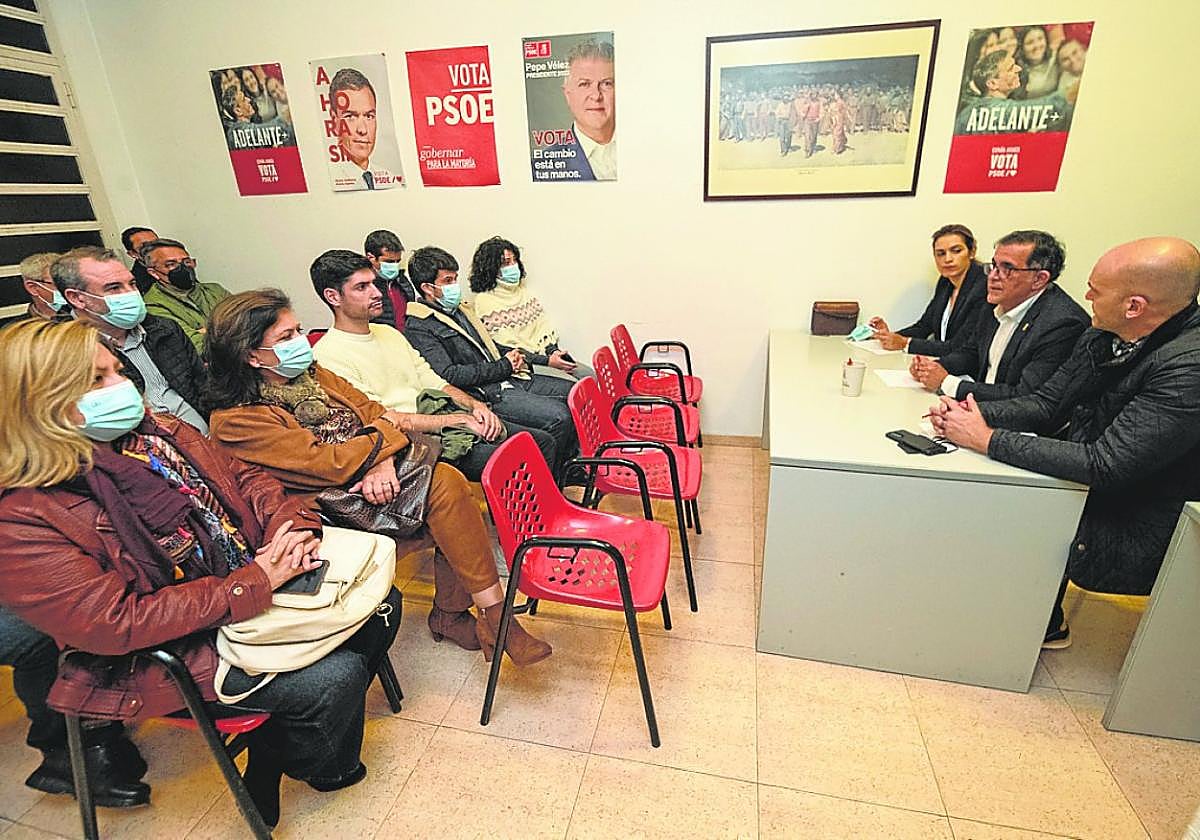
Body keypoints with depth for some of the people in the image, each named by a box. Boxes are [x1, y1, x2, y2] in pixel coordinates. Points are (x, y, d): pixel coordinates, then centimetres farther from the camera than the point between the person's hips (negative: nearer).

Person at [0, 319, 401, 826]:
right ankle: (321, 766, 19)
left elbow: (243, 479, 7)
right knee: (334, 677, -20)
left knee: (378, 603, 1)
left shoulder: (154, 431, 3)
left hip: (256, 573, 7)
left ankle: (277, 735, 24)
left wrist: (292, 524, -13)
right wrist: (253, 584, -26)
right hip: (169, 651, -7)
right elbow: (114, 623, -23)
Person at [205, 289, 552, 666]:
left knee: (447, 483, -21)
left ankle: (450, 614, -8)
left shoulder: (311, 374, 11)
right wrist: (386, 427, -7)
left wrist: (382, 462, -14)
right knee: (446, 484, -24)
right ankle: (494, 619, -16)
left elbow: (370, 409, 6)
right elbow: (332, 464, -19)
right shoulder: (235, 422, -12)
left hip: (376, 481, 7)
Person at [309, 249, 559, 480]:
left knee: (543, 441, 0)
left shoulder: (389, 333, 19)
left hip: (442, 417, 8)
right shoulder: (329, 356, -8)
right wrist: (458, 419, -17)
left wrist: (475, 405, -1)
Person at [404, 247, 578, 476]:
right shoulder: (418, 328, -8)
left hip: (509, 379, 10)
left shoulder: (459, 308, 19)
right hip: (486, 395, -9)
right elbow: (449, 375, -18)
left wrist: (513, 357, 8)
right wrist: (503, 366, -13)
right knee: (559, 416, -26)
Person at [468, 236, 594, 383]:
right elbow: (505, 348, -12)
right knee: (570, 386, -26)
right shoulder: (484, 301, -5)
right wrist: (547, 361, -18)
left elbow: (543, 327, 12)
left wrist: (553, 350, -9)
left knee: (590, 375, -14)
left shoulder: (522, 289, 16)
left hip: (547, 354, 6)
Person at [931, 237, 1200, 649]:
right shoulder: (1103, 337, -3)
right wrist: (971, 413, -14)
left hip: (1130, 535, -7)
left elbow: (1104, 465, -31)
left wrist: (988, 439, -28)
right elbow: (1045, 404, 4)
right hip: (1084, 489, 7)